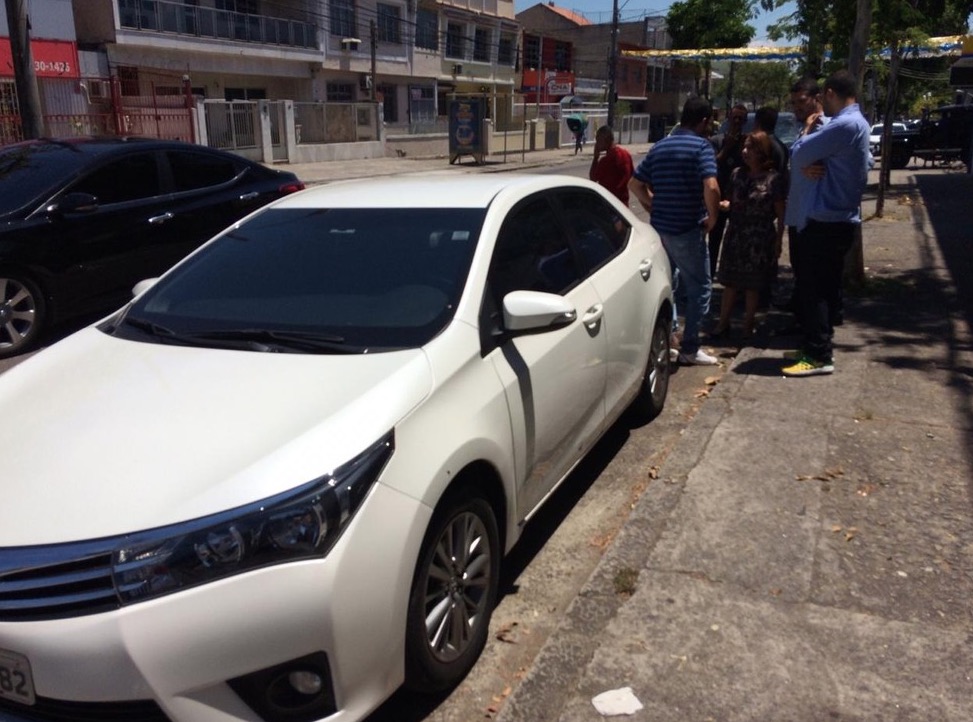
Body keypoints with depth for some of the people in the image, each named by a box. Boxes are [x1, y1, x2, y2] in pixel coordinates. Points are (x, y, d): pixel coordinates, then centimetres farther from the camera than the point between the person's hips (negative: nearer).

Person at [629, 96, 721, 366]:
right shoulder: (701, 146, -10)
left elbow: (635, 184, 13)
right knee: (698, 287, 5)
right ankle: (689, 348, 8)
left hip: (659, 227, 7)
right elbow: (711, 187, -23)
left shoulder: (660, 147, 11)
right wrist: (712, 217, -9)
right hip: (688, 230, -7)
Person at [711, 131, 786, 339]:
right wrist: (724, 204, -7)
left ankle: (748, 325, 19)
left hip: (760, 240, -4)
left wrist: (778, 240, -8)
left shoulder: (773, 178, -8)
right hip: (735, 235, 4)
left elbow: (780, 213, -6)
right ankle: (723, 322, 16)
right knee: (730, 281, 7)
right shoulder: (738, 174, 4)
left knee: (752, 285, 6)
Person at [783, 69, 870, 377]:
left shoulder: (845, 124, -19)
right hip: (841, 218, 10)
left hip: (825, 221, -10)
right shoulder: (858, 123, 16)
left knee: (814, 288, -7)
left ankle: (819, 356, -4)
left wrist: (806, 130, 4)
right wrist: (810, 167, -9)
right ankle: (820, 345, 25)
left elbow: (799, 154, -17)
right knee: (826, 286, 16)